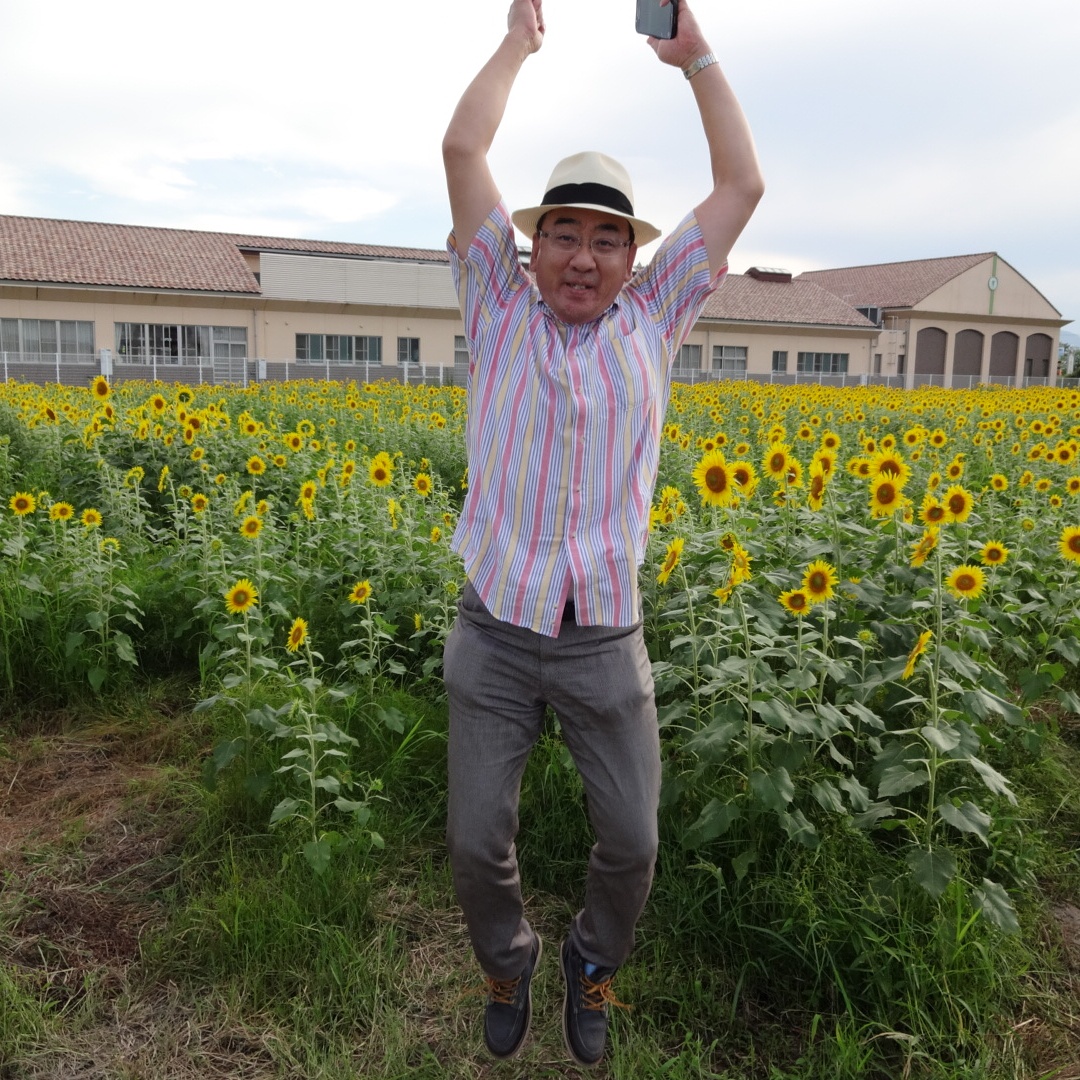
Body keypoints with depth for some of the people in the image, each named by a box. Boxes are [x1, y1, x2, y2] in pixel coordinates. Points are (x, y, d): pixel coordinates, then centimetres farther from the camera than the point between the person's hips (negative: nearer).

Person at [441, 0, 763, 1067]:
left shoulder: (654, 317, 8)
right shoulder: (498, 306, 4)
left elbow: (743, 186, 8)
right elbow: (461, 150, -2)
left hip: (606, 644, 1)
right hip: (493, 637, 0)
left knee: (630, 842, 7)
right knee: (476, 841, 7)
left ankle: (592, 961, 40)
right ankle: (507, 960, 40)